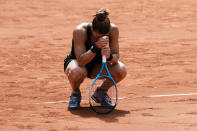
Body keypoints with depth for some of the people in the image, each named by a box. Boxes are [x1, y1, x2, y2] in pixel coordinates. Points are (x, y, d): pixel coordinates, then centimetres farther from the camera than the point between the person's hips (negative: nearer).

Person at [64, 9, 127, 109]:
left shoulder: (113, 29, -22)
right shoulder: (80, 31, -31)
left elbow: (116, 57, -20)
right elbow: (81, 61, -35)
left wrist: (109, 56, -44)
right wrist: (95, 47, -50)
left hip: (97, 66, 3)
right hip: (76, 62, -3)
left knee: (121, 70, -27)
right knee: (77, 72, -40)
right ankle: (75, 93, -3)